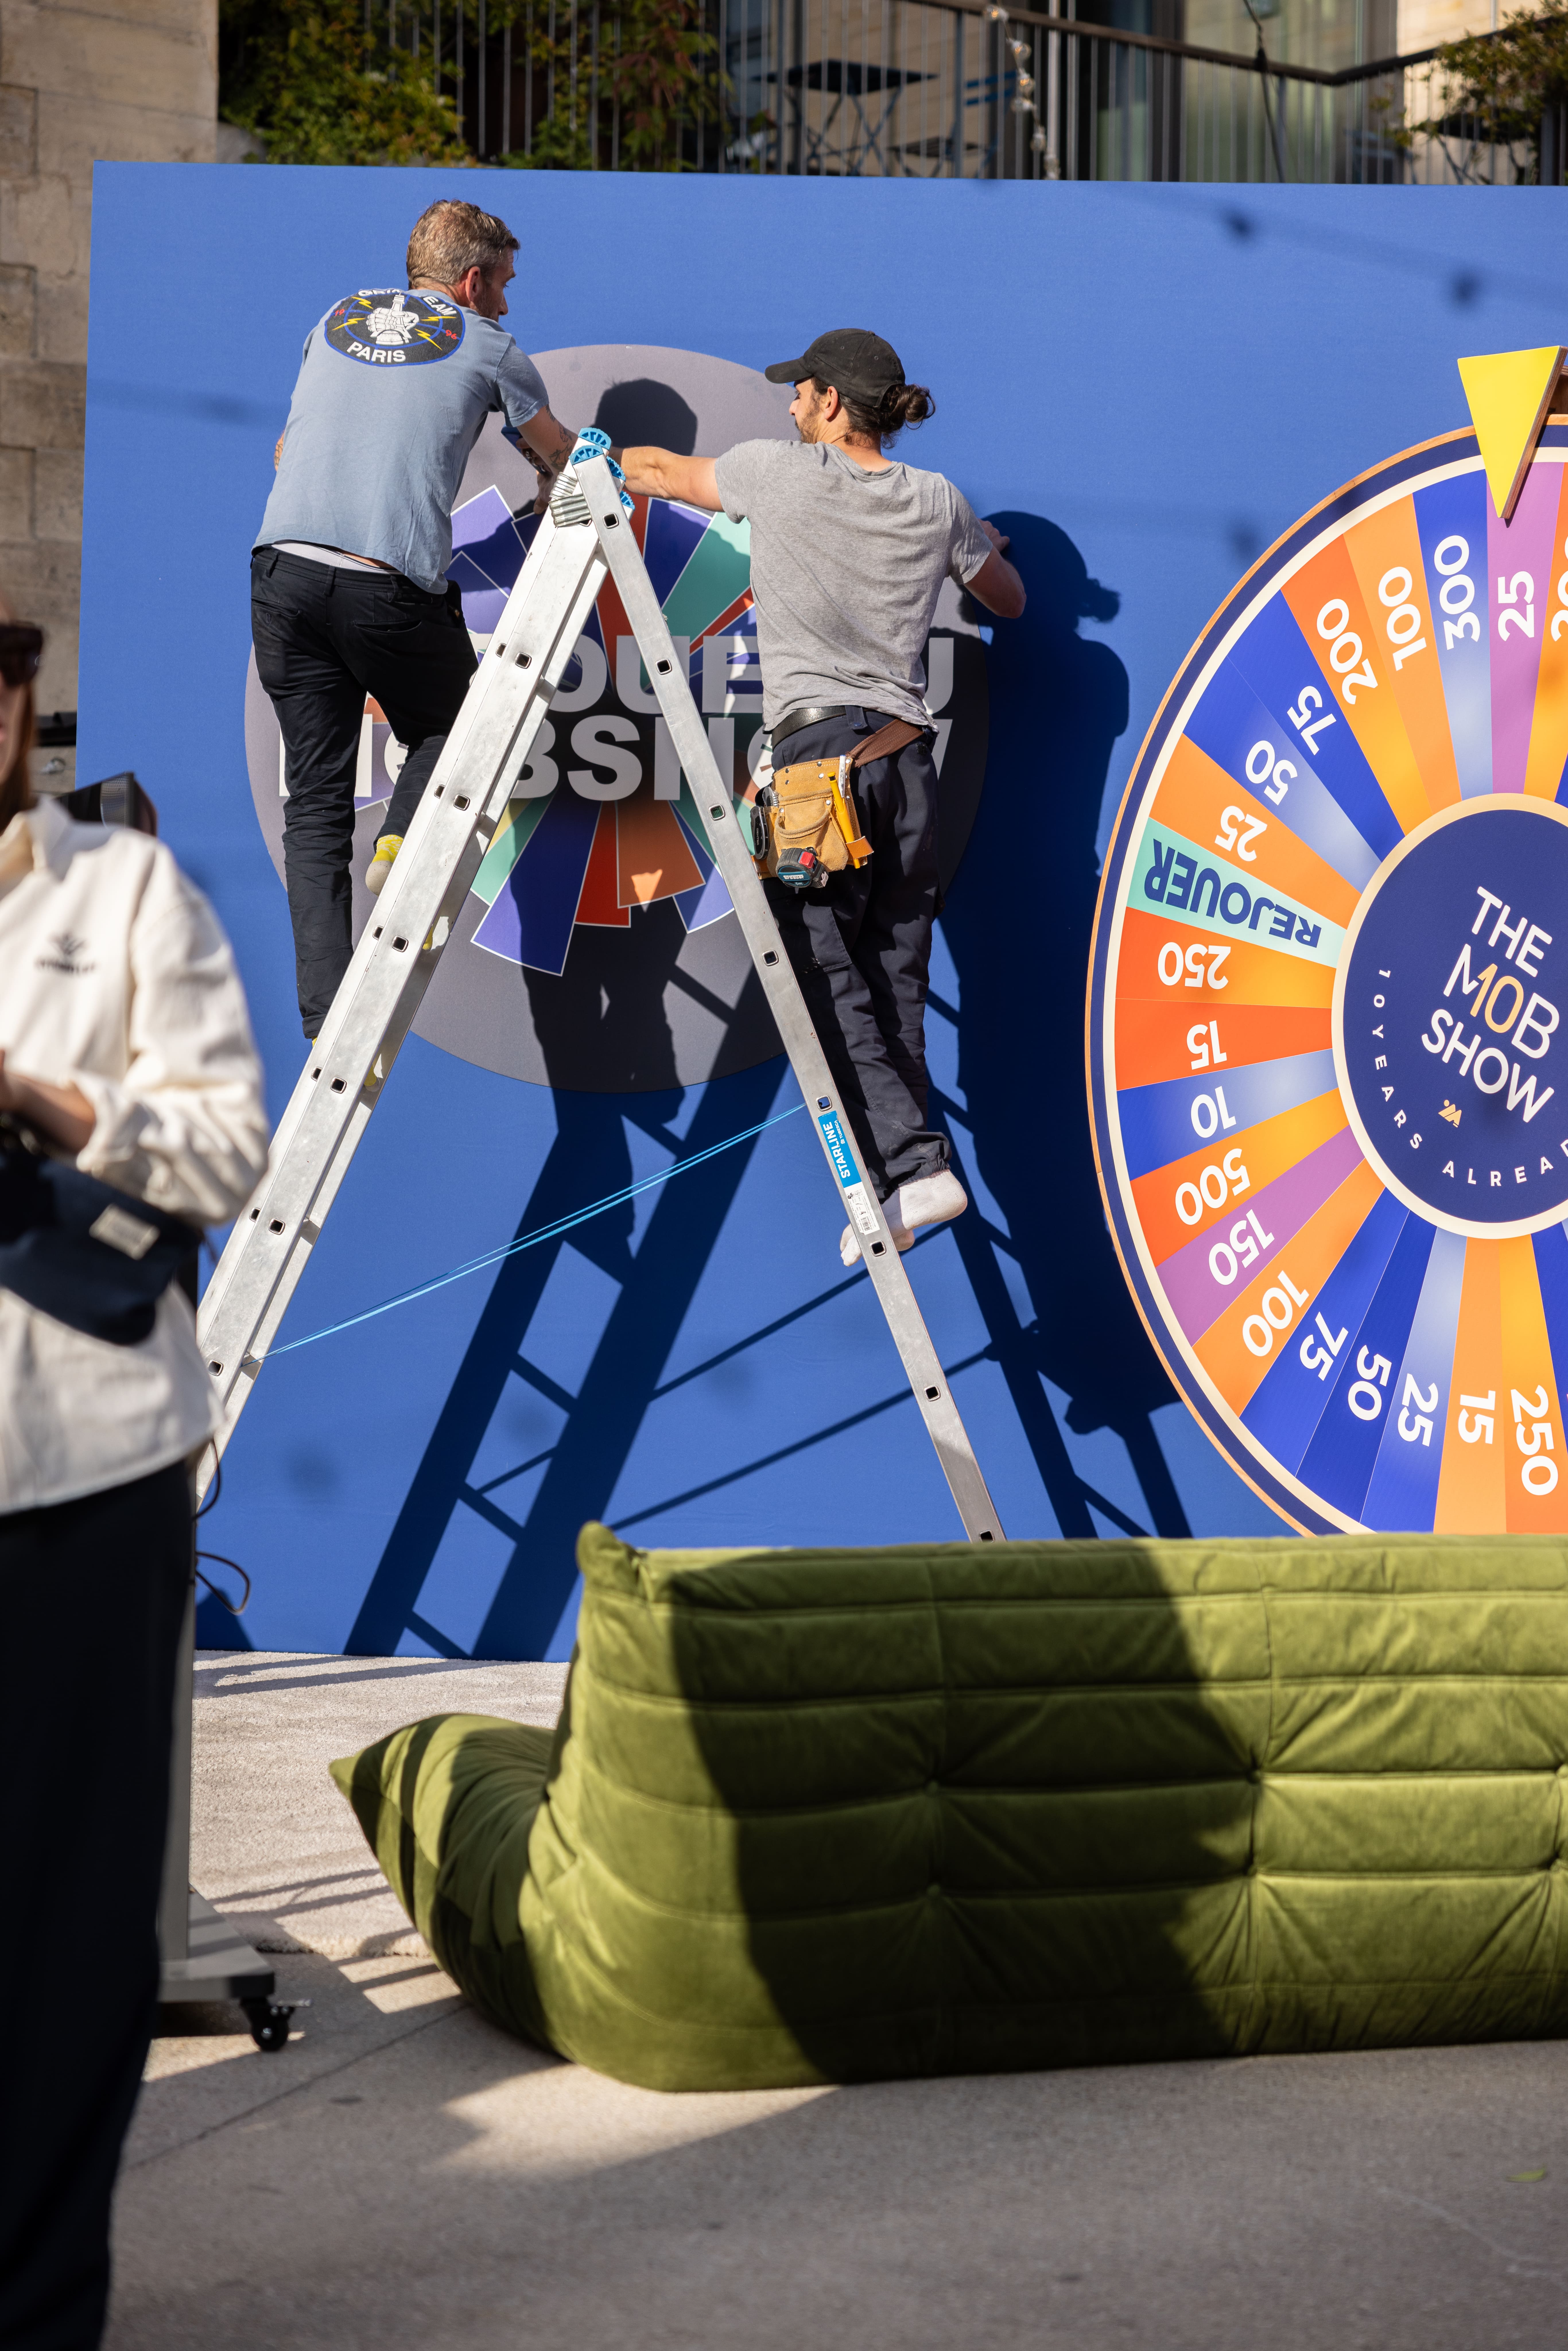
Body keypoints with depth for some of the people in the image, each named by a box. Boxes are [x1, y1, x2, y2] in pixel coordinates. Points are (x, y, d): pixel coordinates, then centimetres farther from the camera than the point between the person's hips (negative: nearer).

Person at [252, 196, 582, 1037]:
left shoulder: (335, 321, 22)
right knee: (446, 730, 24)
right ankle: (404, 844, -7)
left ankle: (327, 1018, -1)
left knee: (314, 802, 7)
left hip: (281, 568, 3)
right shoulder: (488, 347, 12)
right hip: (390, 584, -3)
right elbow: (558, 455, 29)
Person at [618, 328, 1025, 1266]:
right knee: (896, 982, 10)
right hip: (908, 755, 5)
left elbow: (661, 471, 16)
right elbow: (1011, 601, 28)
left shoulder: (782, 472, -1)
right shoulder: (940, 504, 11)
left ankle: (914, 1164, -19)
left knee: (829, 978, -6)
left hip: (816, 751, -5)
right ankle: (904, 1175, 12)